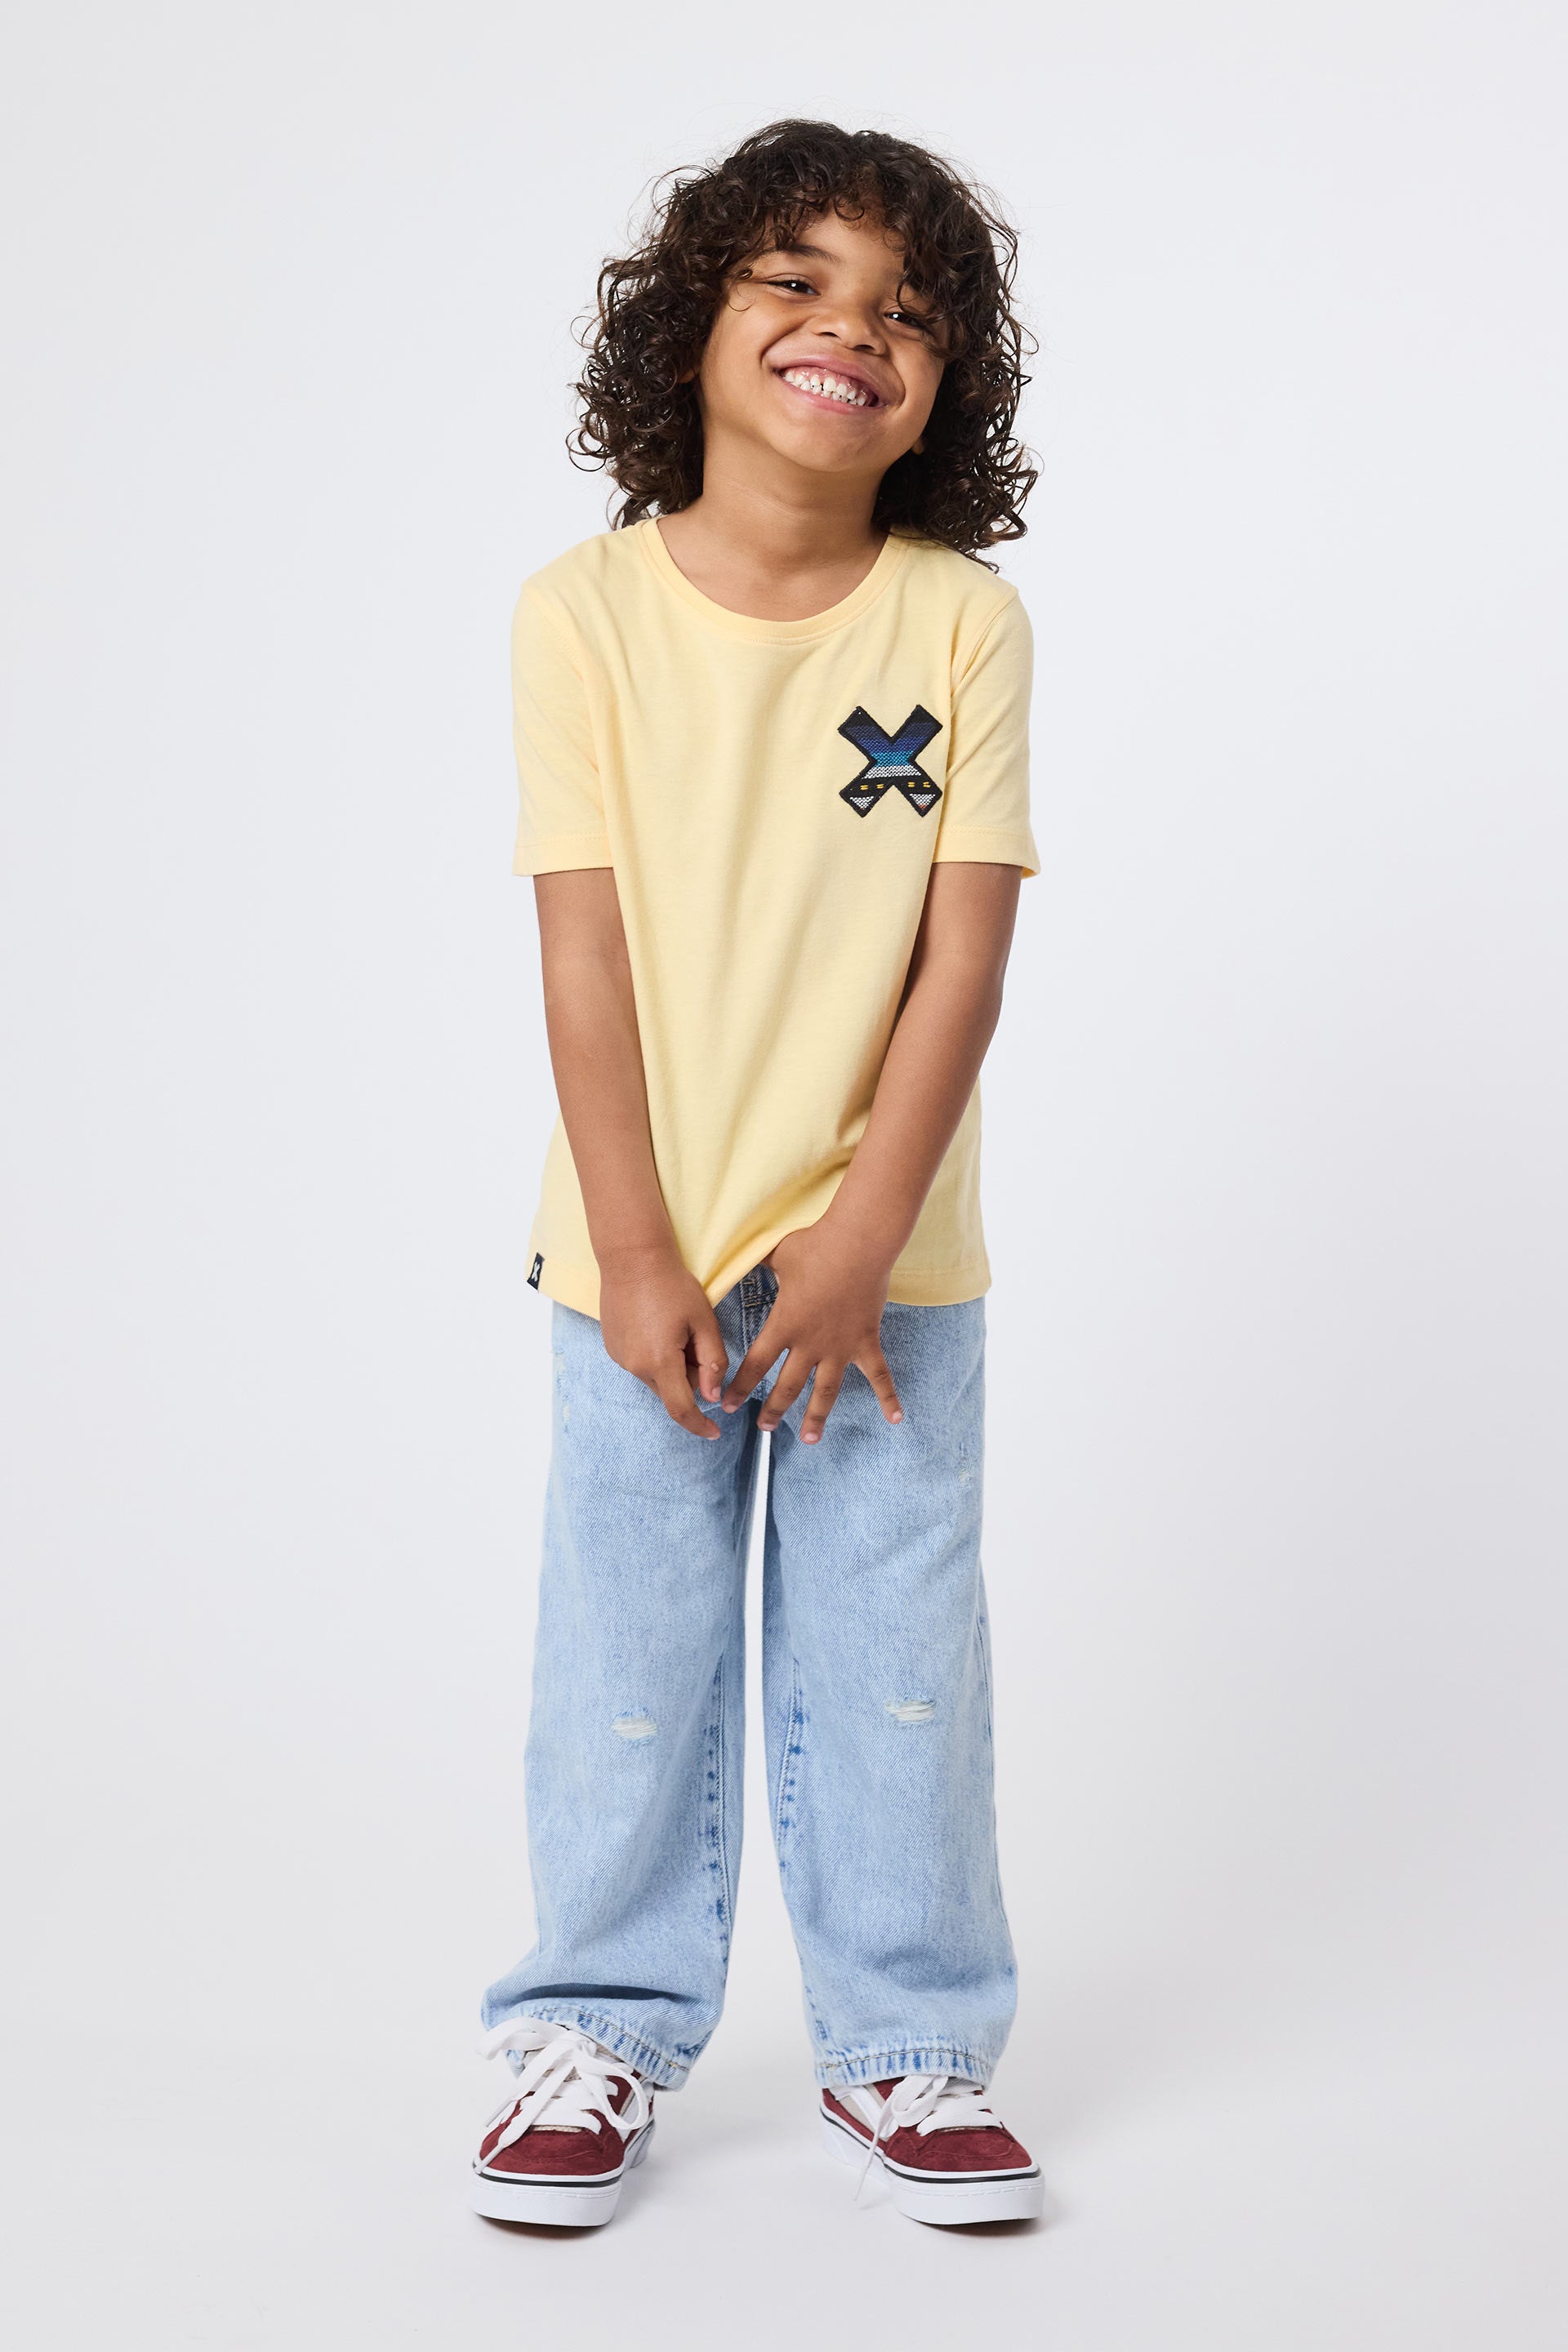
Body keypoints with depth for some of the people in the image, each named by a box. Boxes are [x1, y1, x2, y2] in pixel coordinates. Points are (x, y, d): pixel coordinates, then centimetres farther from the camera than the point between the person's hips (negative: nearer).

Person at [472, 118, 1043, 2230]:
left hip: (889, 1256, 1)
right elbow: (587, 953, -9)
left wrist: (856, 1246, -12)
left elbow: (965, 953, -7)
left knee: (892, 1667, 8)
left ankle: (907, 2051, 25)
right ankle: (600, 2037, 26)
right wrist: (637, 1260, -12)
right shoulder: (585, 614, -7)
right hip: (645, 1259, 0)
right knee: (629, 1662, 9)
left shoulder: (965, 623, -5)